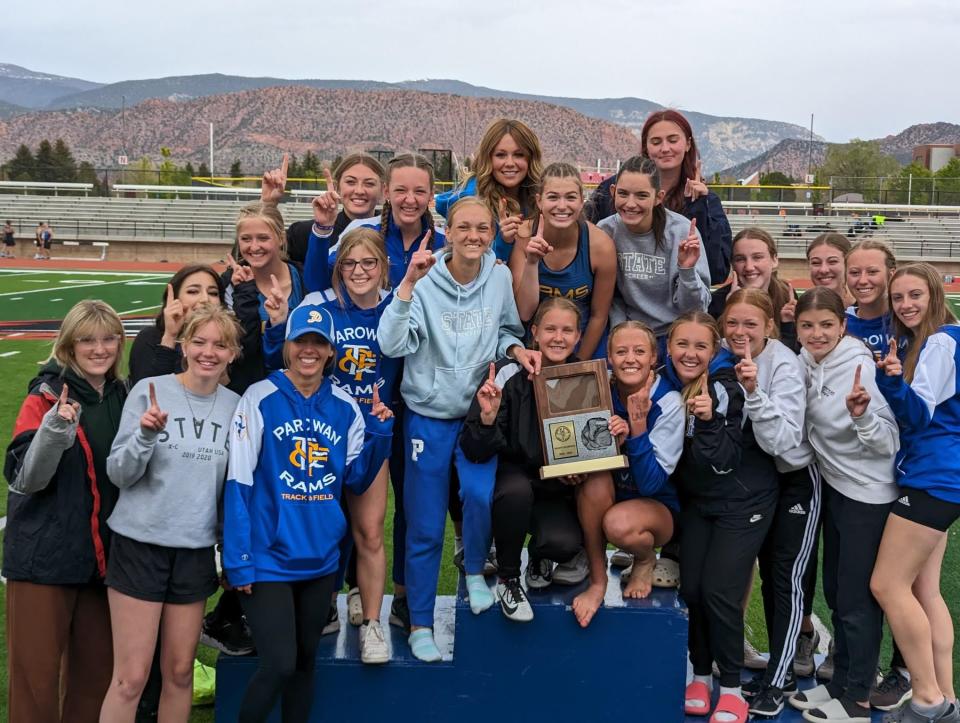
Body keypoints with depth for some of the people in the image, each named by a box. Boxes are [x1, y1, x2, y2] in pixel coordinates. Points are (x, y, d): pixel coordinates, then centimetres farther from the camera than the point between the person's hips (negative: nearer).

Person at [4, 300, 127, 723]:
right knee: (37, 673, 0)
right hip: (45, 557, -5)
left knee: (96, 668, 13)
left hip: (101, 557, 5)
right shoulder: (46, 396, -9)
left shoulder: (123, 397, 7)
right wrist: (56, 428, -31)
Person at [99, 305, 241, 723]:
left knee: (179, 672, 12)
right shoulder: (149, 391, -8)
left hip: (196, 550, 3)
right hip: (140, 545, -3)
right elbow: (118, 474, -8)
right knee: (131, 678, -1)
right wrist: (145, 435, -26)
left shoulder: (235, 407, 2)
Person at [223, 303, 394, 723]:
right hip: (268, 559, -5)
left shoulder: (345, 408, 4)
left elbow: (356, 481, 7)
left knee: (305, 661, 17)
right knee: (279, 664, -8)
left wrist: (379, 433, -8)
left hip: (320, 559, 5)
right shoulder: (260, 400, -9)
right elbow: (237, 483, -11)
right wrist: (238, 559, -15)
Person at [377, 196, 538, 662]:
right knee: (425, 528, 5)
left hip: (478, 412, 2)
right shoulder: (425, 281, -15)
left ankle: (474, 571, 10)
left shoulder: (500, 278, -5)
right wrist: (407, 285, -34)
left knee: (480, 495, -22)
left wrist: (516, 349, -12)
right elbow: (392, 345, -26)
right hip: (428, 415, -2)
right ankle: (419, 623, 23)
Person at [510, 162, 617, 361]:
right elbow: (524, 313, -17)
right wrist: (532, 263, -27)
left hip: (587, 346, 0)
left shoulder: (601, 245, -16)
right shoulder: (524, 240, -14)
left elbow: (598, 316, -6)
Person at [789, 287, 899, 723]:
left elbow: (888, 444, -21)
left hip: (868, 495, -8)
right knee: (835, 591, 17)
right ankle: (840, 684, 31)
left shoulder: (860, 366, -22)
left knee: (857, 599, 2)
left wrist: (861, 414, -39)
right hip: (835, 487, 8)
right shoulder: (806, 364, -1)